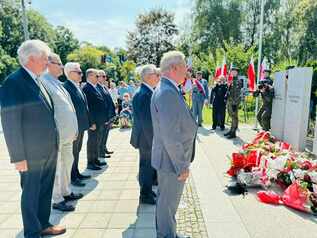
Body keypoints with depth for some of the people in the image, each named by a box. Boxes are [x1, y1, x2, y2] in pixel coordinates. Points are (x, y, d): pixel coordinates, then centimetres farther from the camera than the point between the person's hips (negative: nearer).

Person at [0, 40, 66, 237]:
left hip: (49, 150, 7)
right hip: (32, 153, -7)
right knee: (31, 193, 10)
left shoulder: (37, 81, 10)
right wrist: (18, 157, -16)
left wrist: (54, 144, 14)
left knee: (46, 190, 19)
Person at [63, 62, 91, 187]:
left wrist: (86, 123, 14)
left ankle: (76, 173, 35)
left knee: (77, 150, 20)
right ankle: (72, 178, 20)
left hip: (81, 125, 9)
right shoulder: (66, 87, -18)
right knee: (72, 152, 5)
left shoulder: (78, 86, 10)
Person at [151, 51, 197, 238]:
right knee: (169, 203, 10)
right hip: (172, 161, -11)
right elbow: (170, 136, -28)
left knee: (167, 200, 25)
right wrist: (182, 166, -19)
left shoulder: (167, 90, 9)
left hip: (174, 159, 11)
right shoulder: (168, 92, -24)